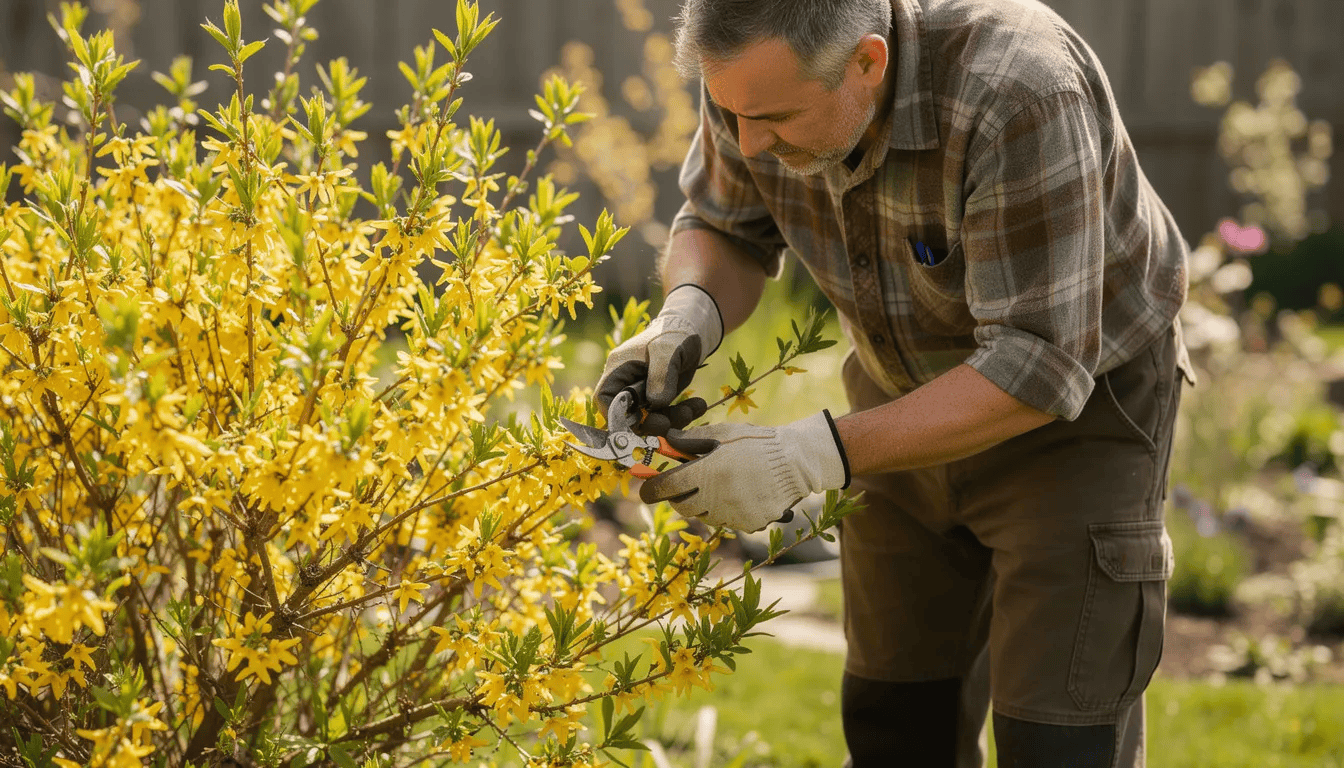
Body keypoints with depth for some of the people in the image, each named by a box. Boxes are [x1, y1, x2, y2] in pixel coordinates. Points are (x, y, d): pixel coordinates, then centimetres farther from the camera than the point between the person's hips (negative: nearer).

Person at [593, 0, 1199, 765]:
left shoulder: (1015, 99, -38)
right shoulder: (761, 75, -20)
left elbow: (1039, 369, -35)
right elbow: (726, 230, 0)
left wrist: (813, 456, -39)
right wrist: (687, 318, -23)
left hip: (1082, 405, -6)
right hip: (911, 388, 6)